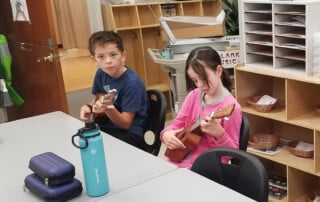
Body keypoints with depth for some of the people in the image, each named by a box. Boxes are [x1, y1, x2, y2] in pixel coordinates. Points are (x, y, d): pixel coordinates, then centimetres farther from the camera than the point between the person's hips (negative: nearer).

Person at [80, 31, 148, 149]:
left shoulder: (132, 82, -22)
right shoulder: (101, 73, -2)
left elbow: (125, 123, -18)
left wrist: (108, 107, -35)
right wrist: (89, 107, -9)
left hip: (130, 135, -6)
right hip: (109, 127, 6)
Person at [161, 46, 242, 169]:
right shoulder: (193, 96, 4)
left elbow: (233, 151, -11)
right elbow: (177, 124, 12)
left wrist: (219, 134, -29)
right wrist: (167, 134, -10)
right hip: (179, 160, 6)